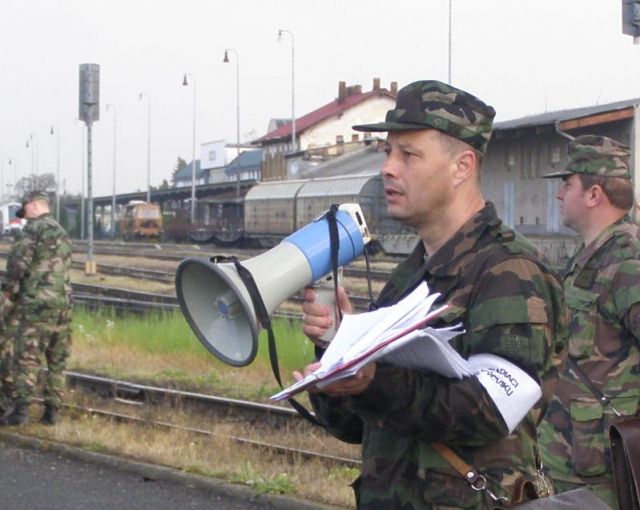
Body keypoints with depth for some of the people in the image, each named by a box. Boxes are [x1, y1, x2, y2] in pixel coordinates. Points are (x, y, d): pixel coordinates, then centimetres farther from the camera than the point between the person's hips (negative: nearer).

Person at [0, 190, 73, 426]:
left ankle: (20, 409, -10)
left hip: (36, 303, -7)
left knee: (25, 357, -5)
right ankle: (52, 411, 11)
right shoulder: (63, 233, 20)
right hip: (64, 303, 7)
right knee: (57, 361, 10)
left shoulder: (35, 227, -6)